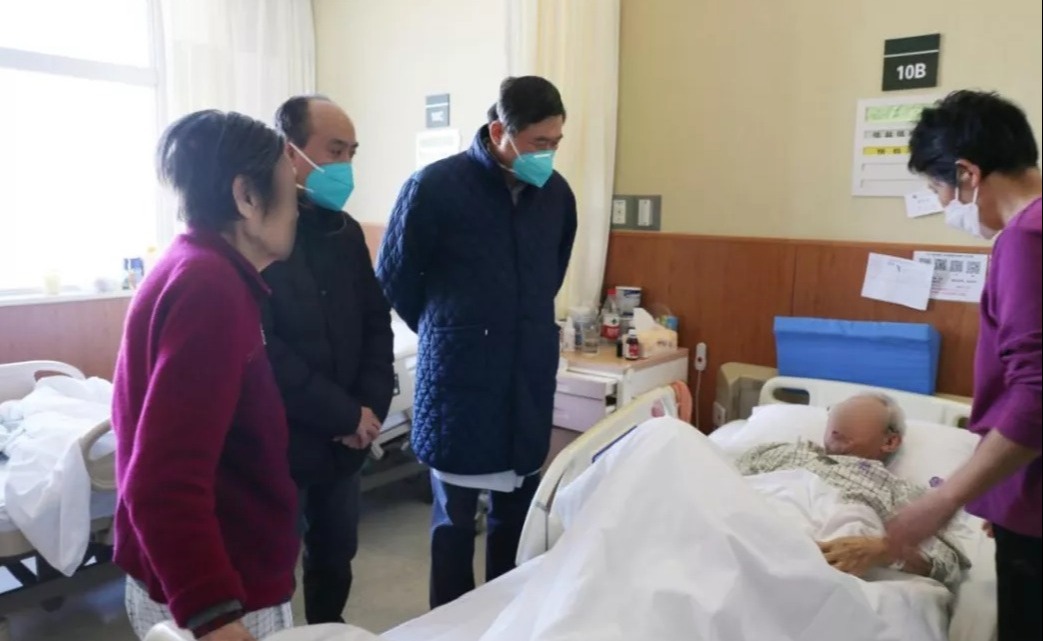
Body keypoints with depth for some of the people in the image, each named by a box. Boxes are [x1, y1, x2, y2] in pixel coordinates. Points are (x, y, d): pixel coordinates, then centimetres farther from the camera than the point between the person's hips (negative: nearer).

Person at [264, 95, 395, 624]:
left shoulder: (345, 230, 8)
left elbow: (376, 321, 10)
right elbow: (260, 350, -20)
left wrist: (372, 406, -4)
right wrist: (346, 414, -16)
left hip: (345, 441, 6)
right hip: (276, 441, -6)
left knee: (335, 559, 20)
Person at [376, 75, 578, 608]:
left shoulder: (557, 194, 2)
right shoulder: (435, 187, -12)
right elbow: (394, 278, 0)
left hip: (529, 378, 4)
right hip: (458, 379, -4)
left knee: (516, 514, 15)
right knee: (455, 518, 9)